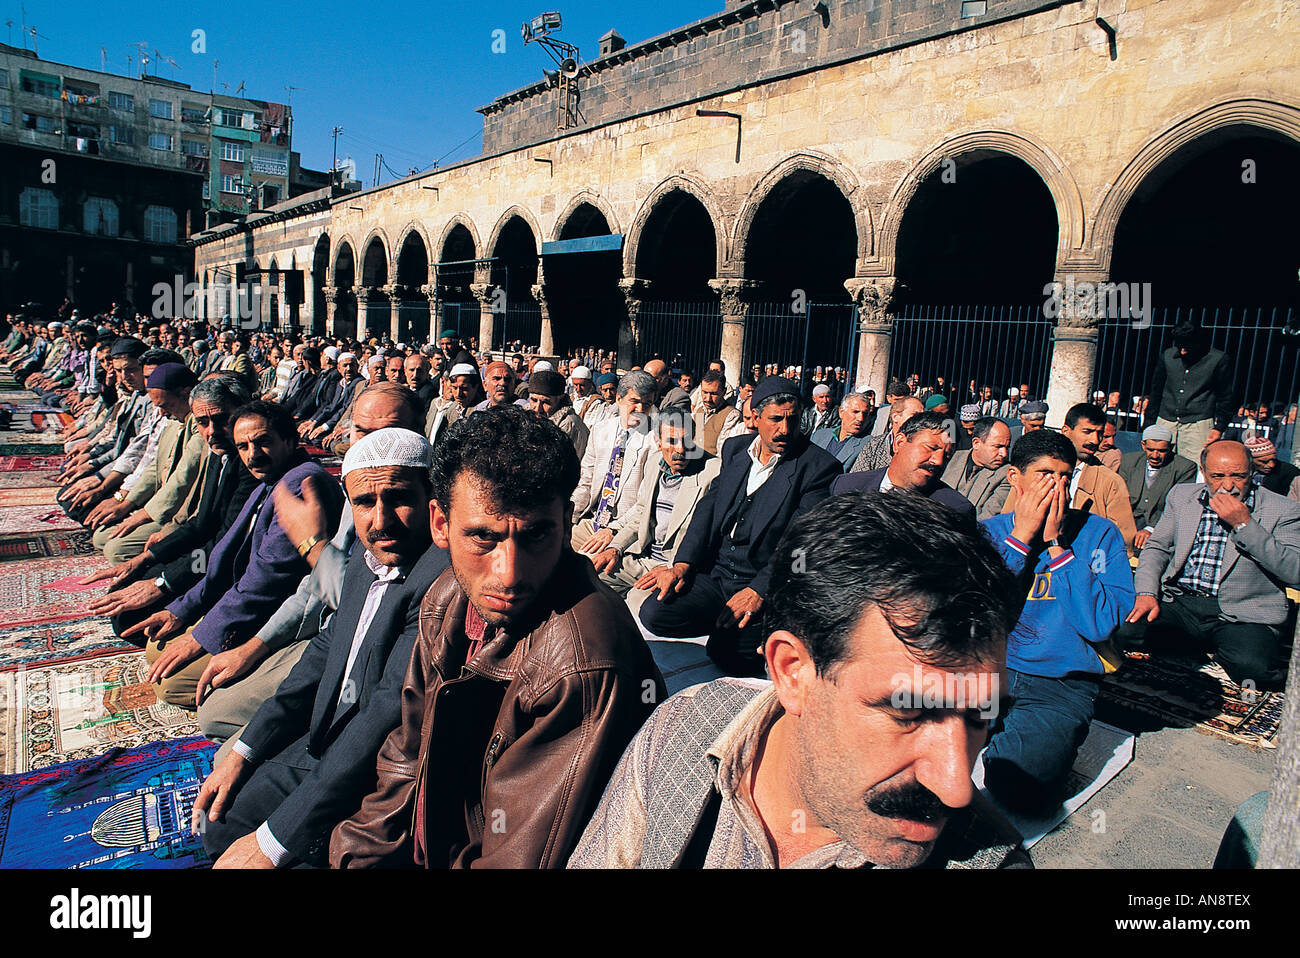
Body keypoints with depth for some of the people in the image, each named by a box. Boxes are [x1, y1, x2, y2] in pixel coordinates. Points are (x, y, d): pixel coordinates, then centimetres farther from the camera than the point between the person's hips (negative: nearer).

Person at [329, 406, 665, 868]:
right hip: (420, 851, 6)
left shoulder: (585, 669, -31)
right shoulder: (447, 599, -6)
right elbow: (409, 756, 5)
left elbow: (522, 859, -24)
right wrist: (353, 857, -3)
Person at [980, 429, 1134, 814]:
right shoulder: (987, 533, 5)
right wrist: (1021, 535, -11)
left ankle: (994, 750, 3)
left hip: (1062, 686, -1)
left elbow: (1100, 623, -11)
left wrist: (1056, 544, -12)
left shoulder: (1099, 533, 1)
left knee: (1019, 788, -27)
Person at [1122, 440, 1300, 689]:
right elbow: (1156, 547, 14)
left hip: (1242, 615, -3)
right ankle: (1186, 647, 7)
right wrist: (1147, 593, -4)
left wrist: (1244, 525, -18)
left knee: (1251, 666, -33)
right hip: (1177, 603, 3)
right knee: (1124, 631, -22)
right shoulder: (1181, 495, 12)